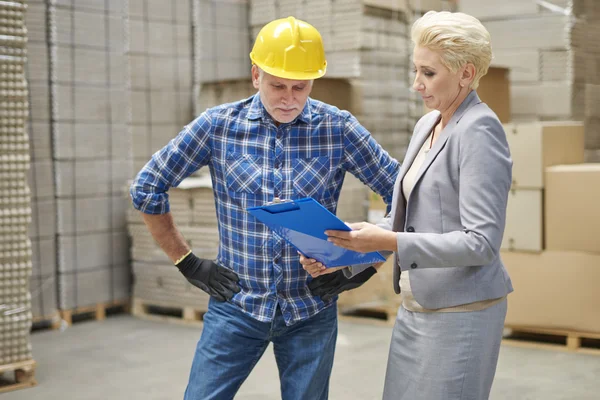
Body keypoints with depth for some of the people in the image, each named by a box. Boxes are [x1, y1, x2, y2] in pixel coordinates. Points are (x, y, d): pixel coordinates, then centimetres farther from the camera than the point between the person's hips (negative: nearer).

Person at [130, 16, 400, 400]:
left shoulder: (338, 129, -4)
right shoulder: (218, 124, -3)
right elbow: (147, 187, 4)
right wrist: (188, 263, 1)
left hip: (310, 311, 0)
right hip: (236, 305, 0)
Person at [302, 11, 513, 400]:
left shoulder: (479, 131, -15)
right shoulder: (426, 125, 10)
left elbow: (481, 242, -20)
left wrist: (389, 242, -26)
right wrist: (342, 254, 4)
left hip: (460, 310, -8)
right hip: (415, 306, 8)